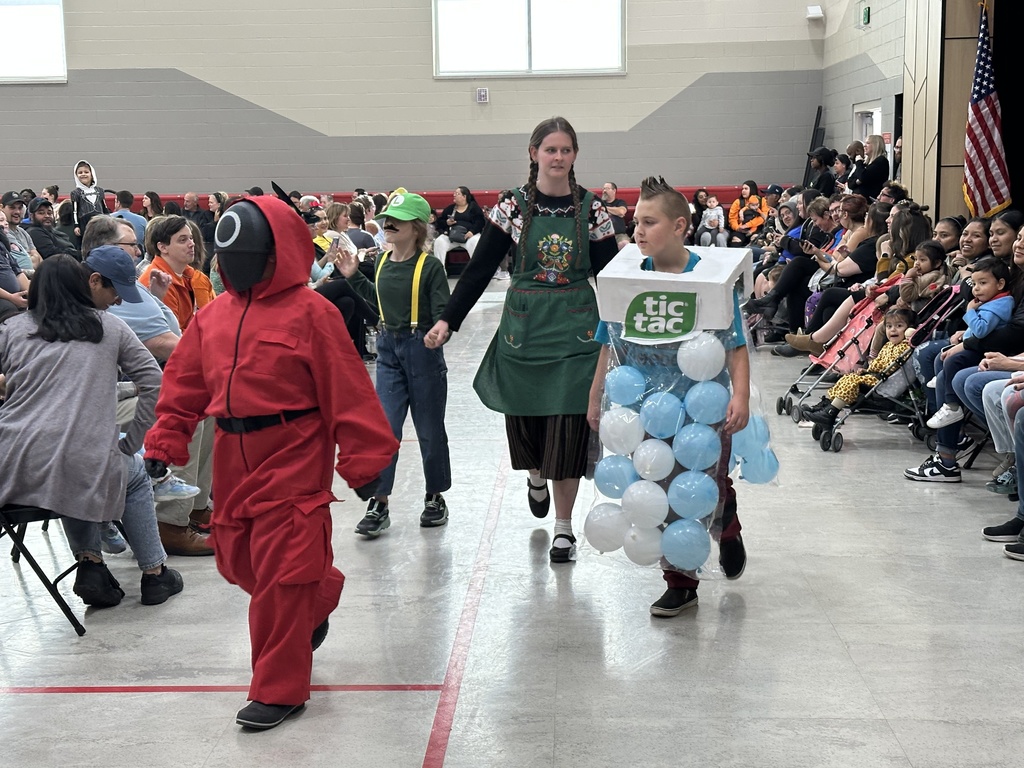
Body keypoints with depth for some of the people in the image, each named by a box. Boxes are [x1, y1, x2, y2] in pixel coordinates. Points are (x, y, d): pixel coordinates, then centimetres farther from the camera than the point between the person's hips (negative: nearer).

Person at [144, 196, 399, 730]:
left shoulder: (309, 312, -11)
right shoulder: (215, 314, 8)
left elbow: (347, 391, -11)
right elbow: (185, 383, 14)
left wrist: (363, 461, -11)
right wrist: (164, 444, 9)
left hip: (291, 460, -7)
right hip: (233, 457, 7)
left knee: (280, 570, -3)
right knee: (237, 558, 16)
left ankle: (279, 689, 9)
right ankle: (316, 600, 43)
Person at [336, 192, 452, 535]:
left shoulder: (430, 266, -13)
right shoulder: (383, 262, 4)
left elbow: (443, 314, -15)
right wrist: (354, 277, 17)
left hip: (422, 350, -4)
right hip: (388, 350, 5)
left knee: (429, 430, 9)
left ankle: (435, 498, 27)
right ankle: (379, 505, 4)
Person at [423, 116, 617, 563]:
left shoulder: (591, 208, 1)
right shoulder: (513, 205, -1)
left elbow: (608, 274, 3)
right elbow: (480, 268, -3)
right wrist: (448, 320, -11)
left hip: (576, 329, 0)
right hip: (523, 328, 1)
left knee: (568, 427, -2)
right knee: (525, 421, 10)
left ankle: (564, 526, 12)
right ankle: (536, 477, 46)